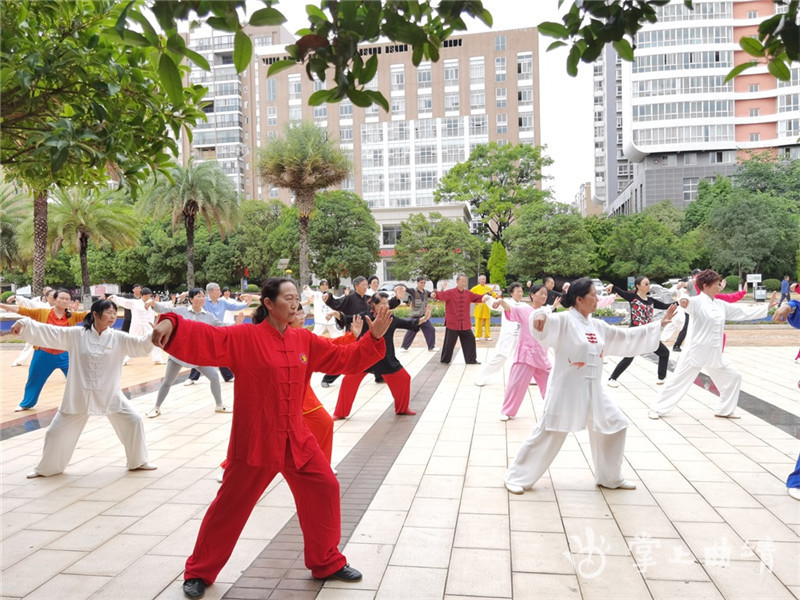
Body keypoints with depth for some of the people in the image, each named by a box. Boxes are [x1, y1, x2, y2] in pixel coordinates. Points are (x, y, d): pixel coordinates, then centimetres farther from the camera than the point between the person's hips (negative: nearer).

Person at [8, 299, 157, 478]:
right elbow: (48, 332, -8)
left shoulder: (119, 338, -4)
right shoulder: (75, 335, -5)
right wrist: (24, 324, -21)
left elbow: (141, 345, -12)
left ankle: (138, 462, 17)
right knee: (57, 431, 7)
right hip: (79, 395, -1)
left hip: (110, 395, 1)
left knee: (133, 421, -3)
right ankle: (46, 468, 34)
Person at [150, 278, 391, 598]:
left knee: (324, 490, 8)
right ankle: (198, 572, 29)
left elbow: (344, 359, 7)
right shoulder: (244, 337, -12)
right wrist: (171, 324, -42)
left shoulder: (304, 340, 3)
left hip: (296, 438, 5)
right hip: (255, 440, -5)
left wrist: (374, 337, -5)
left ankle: (327, 562, 28)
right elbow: (205, 338, -24)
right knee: (230, 505, 7)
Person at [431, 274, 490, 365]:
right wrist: (435, 294, -46)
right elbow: (441, 295, -23)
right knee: (449, 343, 3)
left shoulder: (468, 294, 7)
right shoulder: (450, 293, -8)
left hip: (465, 324, 5)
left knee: (470, 340, 7)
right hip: (452, 323, -4)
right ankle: (445, 360, 21)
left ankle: (471, 360, 21)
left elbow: (478, 298, 15)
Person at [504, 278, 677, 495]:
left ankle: (610, 478, 33)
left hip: (593, 390, 8)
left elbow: (627, 337, 21)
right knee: (548, 434, -5)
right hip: (566, 389, -8)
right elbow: (545, 326, -31)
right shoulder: (564, 320, -12)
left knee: (615, 426, 14)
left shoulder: (598, 326, 11)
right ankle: (517, 477, 10)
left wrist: (660, 325, 21)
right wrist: (540, 315, -56)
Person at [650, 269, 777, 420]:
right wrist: (683, 300, -59)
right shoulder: (697, 301, -12)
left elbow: (744, 312, 17)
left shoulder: (721, 305, 9)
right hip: (696, 352, -7)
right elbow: (688, 303, -35)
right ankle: (658, 409, 9)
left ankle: (724, 410, 28)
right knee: (678, 381, -3)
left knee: (733, 377, 12)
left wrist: (767, 307, 18)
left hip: (714, 355, 7)